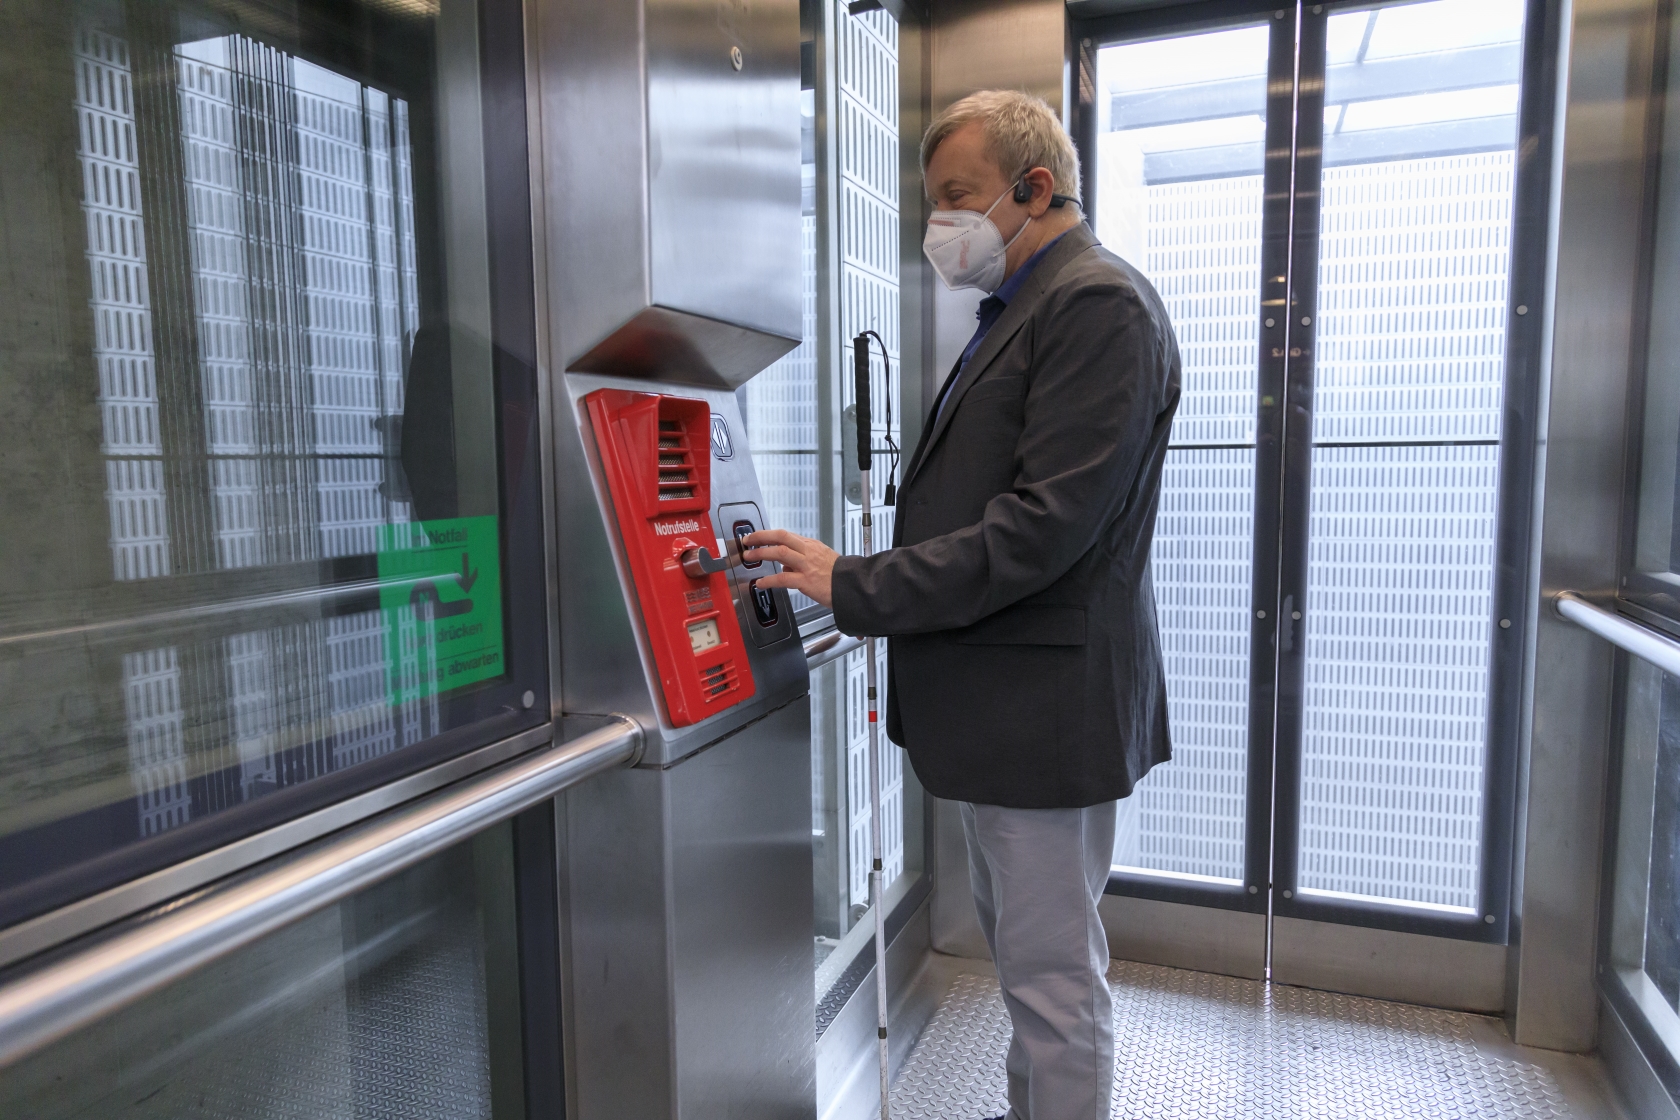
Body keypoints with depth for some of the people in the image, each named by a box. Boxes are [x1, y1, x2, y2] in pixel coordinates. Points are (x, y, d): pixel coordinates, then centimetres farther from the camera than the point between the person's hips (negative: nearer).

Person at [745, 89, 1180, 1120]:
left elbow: (1044, 526, -25)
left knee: (1054, 975, 5)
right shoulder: (1025, 308, 17)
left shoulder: (1100, 304, -16)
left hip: (1047, 702, -10)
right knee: (1023, 949, 24)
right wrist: (860, 582, 10)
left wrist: (857, 585, -21)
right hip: (1003, 697, 10)